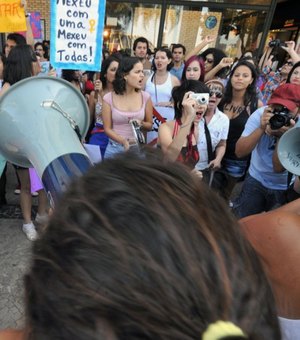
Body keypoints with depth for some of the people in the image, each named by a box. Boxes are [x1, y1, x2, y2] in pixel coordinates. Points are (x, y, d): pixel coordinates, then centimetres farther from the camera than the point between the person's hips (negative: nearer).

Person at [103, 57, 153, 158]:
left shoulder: (145, 97, -4)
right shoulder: (109, 98, -8)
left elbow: (150, 125, 6)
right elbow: (107, 129, -5)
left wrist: (141, 124, -16)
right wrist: (123, 141, -21)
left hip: (138, 147, 1)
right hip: (115, 148, -1)